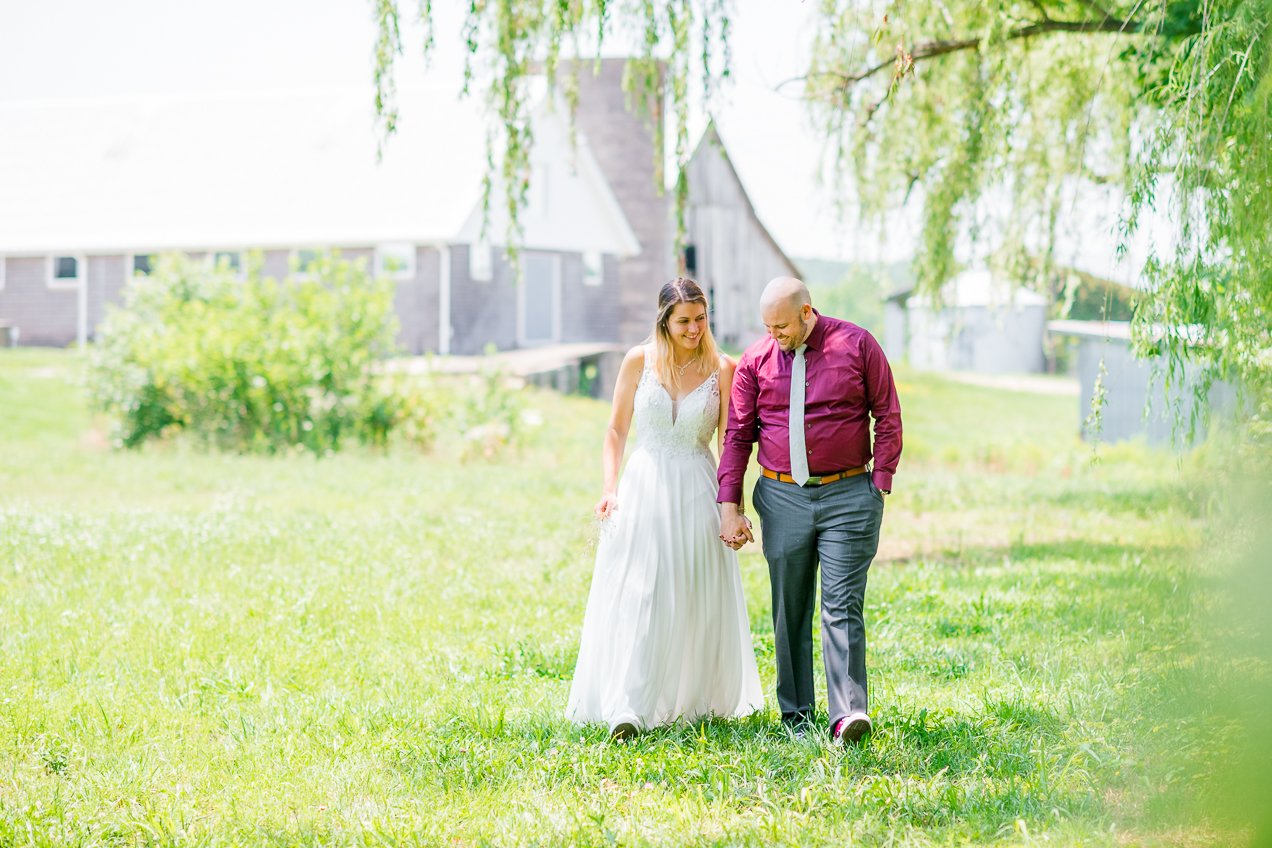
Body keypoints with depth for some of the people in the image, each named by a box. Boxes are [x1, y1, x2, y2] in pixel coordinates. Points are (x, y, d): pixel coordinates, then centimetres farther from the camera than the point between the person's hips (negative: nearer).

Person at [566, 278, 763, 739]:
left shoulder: (722, 368, -1)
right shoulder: (639, 361, 0)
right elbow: (616, 429, 7)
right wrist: (610, 487, -5)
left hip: (697, 490, 0)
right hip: (643, 488, 0)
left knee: (696, 602, 6)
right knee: (634, 600, -7)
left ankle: (696, 701, 19)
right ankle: (627, 710, -12)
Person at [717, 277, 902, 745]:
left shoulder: (857, 345, 0)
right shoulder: (756, 360, 5)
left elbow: (888, 418, 5)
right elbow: (737, 436, 8)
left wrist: (880, 485, -2)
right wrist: (729, 505, 2)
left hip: (847, 496, -2)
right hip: (782, 497, 2)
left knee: (842, 606, -9)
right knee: (789, 610, 6)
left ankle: (848, 716, -15)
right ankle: (796, 717, 13)